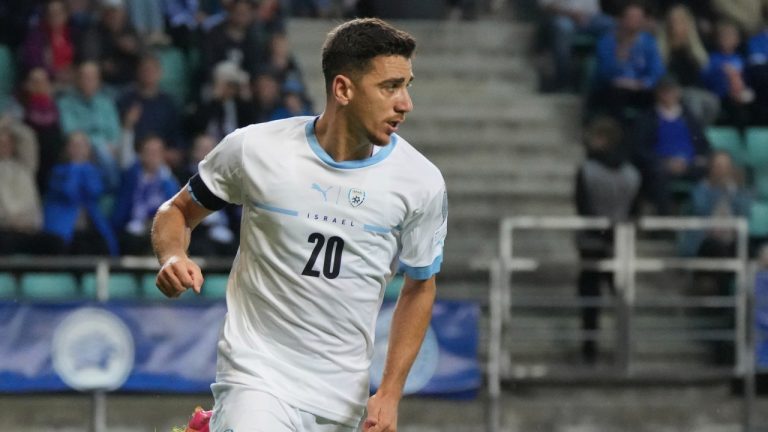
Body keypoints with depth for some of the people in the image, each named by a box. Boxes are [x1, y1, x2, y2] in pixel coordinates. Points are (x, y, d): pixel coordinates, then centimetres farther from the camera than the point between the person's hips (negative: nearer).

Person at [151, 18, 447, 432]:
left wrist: (390, 394, 4)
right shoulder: (254, 148, -7)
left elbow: (420, 286, 10)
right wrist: (172, 256, -14)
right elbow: (177, 211, 8)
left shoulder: (422, 183, -3)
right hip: (256, 377, -4)